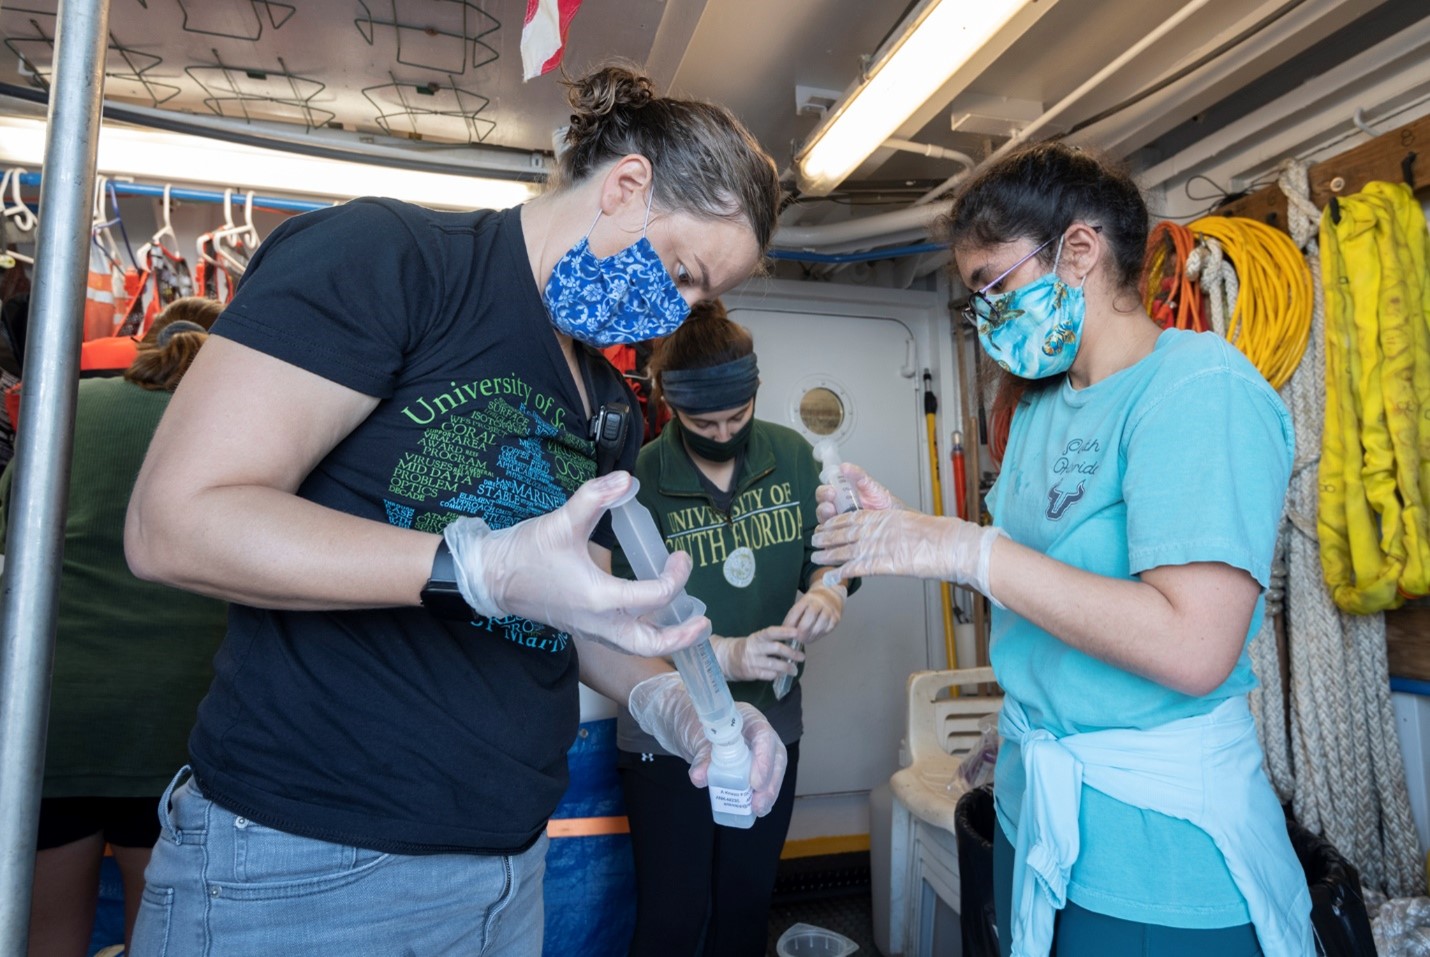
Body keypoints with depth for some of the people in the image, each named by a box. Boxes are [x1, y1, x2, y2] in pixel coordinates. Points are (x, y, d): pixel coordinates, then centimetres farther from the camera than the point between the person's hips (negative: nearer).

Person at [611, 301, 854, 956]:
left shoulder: (791, 456, -4)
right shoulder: (640, 481, -15)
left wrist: (826, 590, -17)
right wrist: (725, 655, -29)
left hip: (772, 724, 4)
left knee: (748, 903, 21)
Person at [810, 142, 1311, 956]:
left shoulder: (1200, 386, -19)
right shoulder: (1041, 404, 7)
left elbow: (1193, 649, -28)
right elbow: (1033, 577, 8)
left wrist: (969, 550, -24)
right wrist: (908, 533, -5)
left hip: (1157, 838, -7)